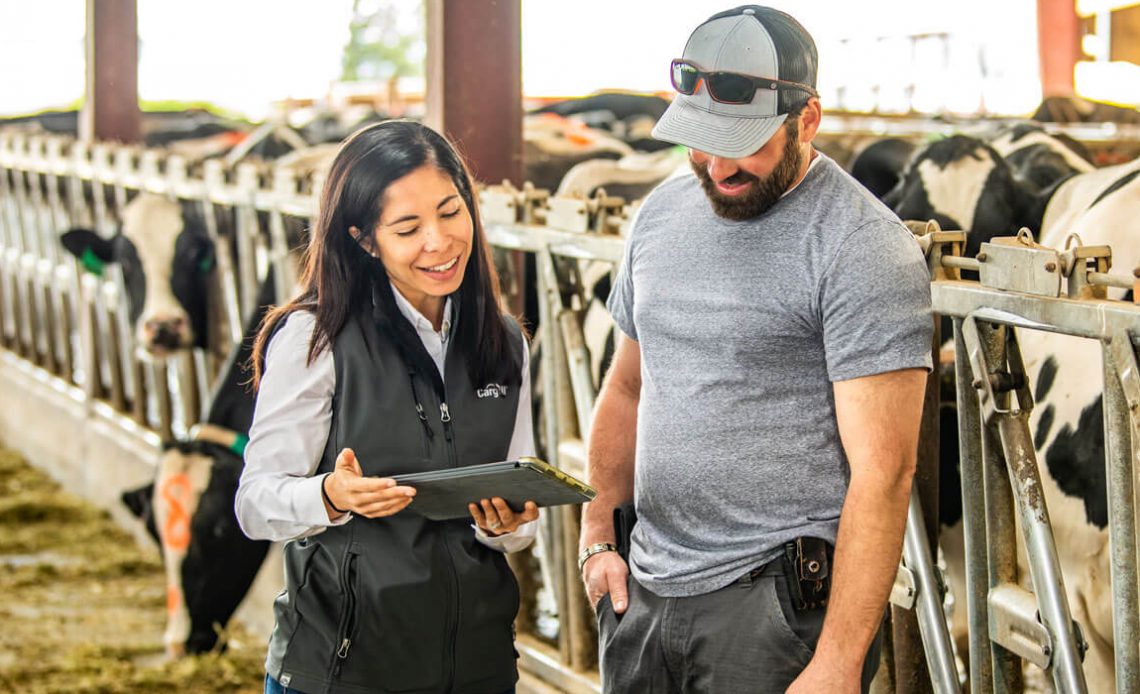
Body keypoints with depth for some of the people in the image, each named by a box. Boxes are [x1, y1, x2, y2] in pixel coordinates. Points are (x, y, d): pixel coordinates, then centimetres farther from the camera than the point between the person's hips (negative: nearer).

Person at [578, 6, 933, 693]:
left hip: (781, 605, -6)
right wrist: (598, 535, 10)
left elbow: (882, 474, -18)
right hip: (645, 588, 7)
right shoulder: (662, 213, 9)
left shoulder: (865, 249, -14)